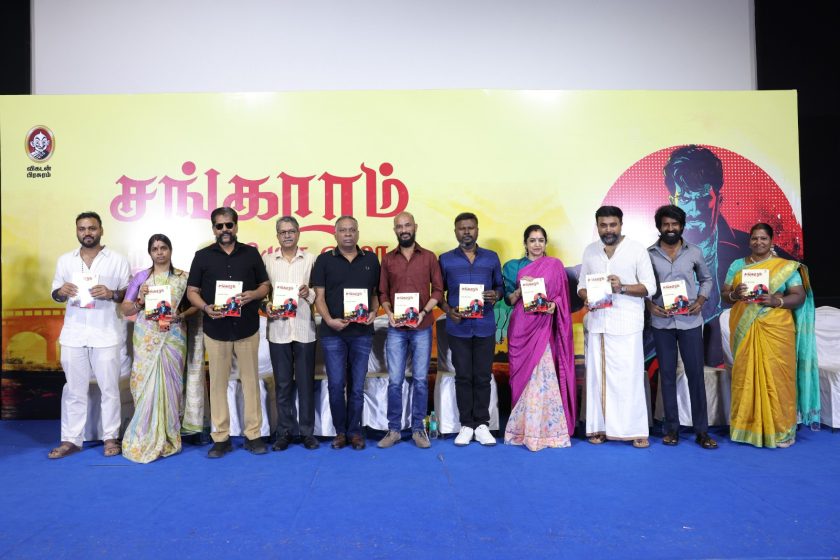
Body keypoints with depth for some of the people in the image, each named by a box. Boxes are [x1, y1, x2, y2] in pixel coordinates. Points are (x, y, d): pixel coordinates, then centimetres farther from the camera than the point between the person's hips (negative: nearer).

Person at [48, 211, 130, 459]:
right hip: (73, 334, 2)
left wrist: (111, 294, -18)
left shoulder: (117, 260, 1)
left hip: (106, 334, -2)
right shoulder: (65, 260, 9)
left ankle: (110, 437, 15)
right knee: (74, 389, 8)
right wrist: (61, 291, -9)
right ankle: (71, 439, 18)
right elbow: (55, 295, 14)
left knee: (109, 388, 5)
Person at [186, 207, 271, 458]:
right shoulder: (202, 256, 4)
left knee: (250, 381, 5)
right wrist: (206, 308, -15)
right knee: (218, 383, 5)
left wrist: (253, 295, -12)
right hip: (216, 329, 0)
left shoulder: (251, 253, 6)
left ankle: (253, 435, 15)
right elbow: (192, 291, 5)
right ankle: (221, 437, 15)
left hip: (247, 328, 0)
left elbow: (265, 285, 10)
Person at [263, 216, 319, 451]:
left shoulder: (310, 259, 6)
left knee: (306, 382, 5)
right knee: (282, 383, 8)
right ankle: (285, 431, 19)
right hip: (278, 329, 1)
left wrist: (309, 293, -15)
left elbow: (319, 293, 5)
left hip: (304, 328, -1)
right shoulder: (267, 260, 8)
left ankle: (307, 431, 16)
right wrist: (267, 308, -11)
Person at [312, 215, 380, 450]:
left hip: (362, 332, 1)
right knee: (336, 385, 1)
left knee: (357, 386, 7)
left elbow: (375, 292, 13)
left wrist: (374, 312, -6)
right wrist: (329, 320, -15)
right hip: (333, 332, -1)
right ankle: (340, 431, 18)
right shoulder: (324, 260, 3)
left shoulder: (371, 259, 8)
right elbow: (319, 296, -1)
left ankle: (354, 431, 20)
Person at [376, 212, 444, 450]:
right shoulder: (388, 259, 6)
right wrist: (389, 313, -9)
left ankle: (418, 429, 16)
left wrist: (424, 312, -11)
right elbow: (382, 292, 8)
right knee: (394, 381, 3)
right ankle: (393, 430, 14)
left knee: (420, 380, 5)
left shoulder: (429, 257, 3)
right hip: (396, 329, 1)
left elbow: (438, 290, 2)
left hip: (422, 328, -1)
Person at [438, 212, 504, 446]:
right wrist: (448, 310, -9)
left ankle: (482, 425, 15)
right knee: (463, 377, 5)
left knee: (483, 377, 4)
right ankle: (466, 425, 14)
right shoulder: (445, 259, 7)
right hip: (458, 328, 0)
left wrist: (496, 295, -9)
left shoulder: (491, 258, 9)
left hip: (485, 327, 1)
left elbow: (500, 286, 13)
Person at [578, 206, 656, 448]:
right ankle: (600, 428, 13)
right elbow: (581, 286, 15)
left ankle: (636, 430, 5)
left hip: (626, 324, -3)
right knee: (597, 375, 4)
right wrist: (588, 297, -7)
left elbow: (650, 286, -1)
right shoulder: (589, 251, 11)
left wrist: (623, 287, -17)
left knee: (629, 376, -4)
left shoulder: (637, 249, 1)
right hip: (597, 322, 3)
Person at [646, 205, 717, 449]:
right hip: (662, 322, 0)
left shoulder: (694, 252, 4)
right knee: (667, 374, 7)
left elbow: (706, 279, 13)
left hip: (690, 321, 0)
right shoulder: (649, 254, 1)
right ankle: (672, 428, 16)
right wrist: (650, 305, -10)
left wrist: (701, 301, -3)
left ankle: (701, 430, 12)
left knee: (696, 374, 2)